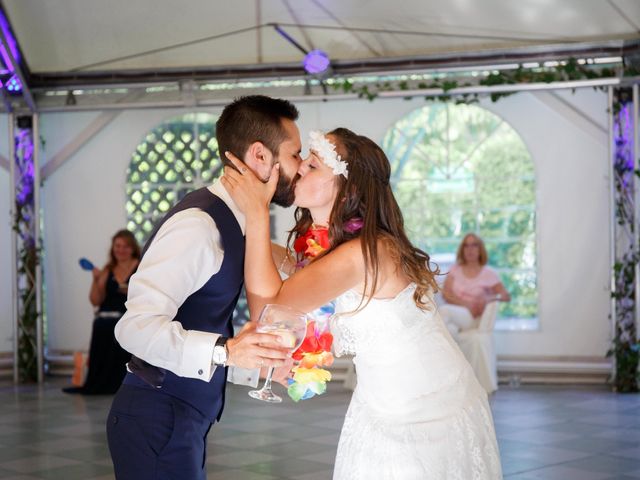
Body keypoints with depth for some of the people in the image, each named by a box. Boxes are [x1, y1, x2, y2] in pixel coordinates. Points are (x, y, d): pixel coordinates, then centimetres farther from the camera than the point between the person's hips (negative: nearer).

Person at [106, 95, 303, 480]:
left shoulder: (230, 222, 10)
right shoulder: (199, 224, -19)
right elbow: (137, 325, -27)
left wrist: (264, 360, 15)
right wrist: (224, 351, -37)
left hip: (184, 419, 9)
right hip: (159, 422, -9)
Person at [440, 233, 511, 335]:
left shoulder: (488, 273, 7)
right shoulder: (455, 270, 14)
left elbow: (507, 296, 1)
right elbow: (445, 294, 2)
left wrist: (488, 299, -19)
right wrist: (467, 304, -14)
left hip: (472, 317, -2)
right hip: (453, 315, 2)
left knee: (444, 310, -35)